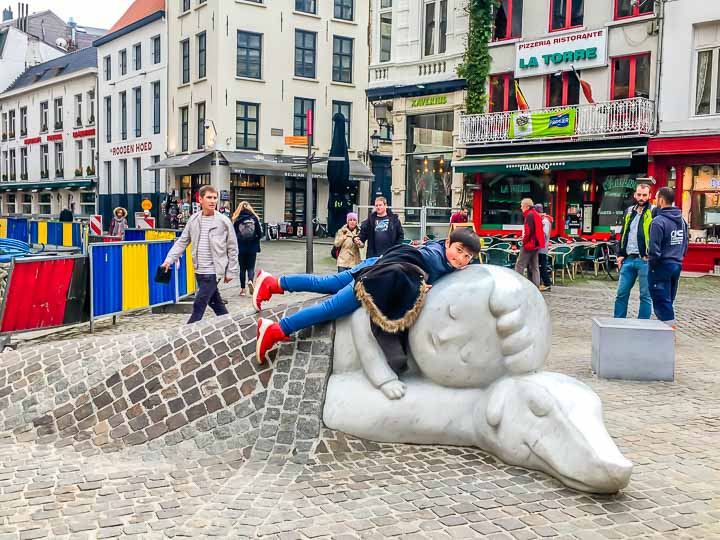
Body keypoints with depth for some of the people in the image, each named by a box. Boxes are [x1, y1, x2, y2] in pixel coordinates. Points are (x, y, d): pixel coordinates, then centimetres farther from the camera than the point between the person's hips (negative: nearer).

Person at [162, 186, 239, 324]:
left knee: (198, 306, -5)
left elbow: (232, 248, -2)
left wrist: (231, 271, -2)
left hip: (213, 272, -5)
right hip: (199, 272, 5)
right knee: (216, 303, 15)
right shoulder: (193, 219, 5)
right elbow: (182, 241, 11)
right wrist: (169, 259, -1)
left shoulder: (223, 221, -7)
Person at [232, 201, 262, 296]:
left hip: (241, 248, 0)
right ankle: (250, 281, -18)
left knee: (242, 268, 11)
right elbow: (260, 234, -2)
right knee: (251, 267, 10)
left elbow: (234, 235, -6)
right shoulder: (254, 218, -3)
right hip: (252, 248, 0)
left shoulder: (236, 219, -6)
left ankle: (242, 289, 12)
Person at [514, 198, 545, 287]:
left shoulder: (530, 215, -13)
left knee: (520, 265, -6)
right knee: (534, 266, 11)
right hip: (535, 244, 10)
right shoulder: (536, 214, 16)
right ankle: (536, 285, 11)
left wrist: (524, 241, -11)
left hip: (529, 244, -10)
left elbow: (529, 231, -22)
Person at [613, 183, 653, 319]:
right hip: (628, 259, 5)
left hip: (645, 260, -5)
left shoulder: (654, 213, -3)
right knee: (621, 294, 8)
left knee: (645, 296, 2)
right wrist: (620, 254, 12)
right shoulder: (628, 212, 15)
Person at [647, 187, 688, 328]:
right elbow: (685, 244, 15)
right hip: (677, 265, 8)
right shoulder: (682, 220, 9)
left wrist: (651, 264, -6)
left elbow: (655, 249, -20)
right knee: (668, 301, 17)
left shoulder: (658, 221, -18)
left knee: (662, 302, -1)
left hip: (662, 266, -8)